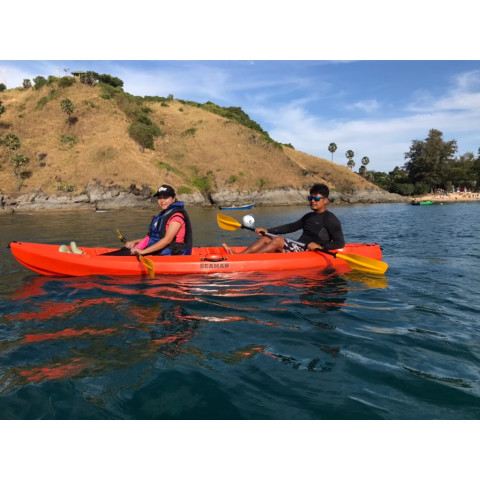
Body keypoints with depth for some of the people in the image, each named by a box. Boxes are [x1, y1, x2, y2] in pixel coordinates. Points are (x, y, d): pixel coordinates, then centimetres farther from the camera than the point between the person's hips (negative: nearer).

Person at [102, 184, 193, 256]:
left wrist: (144, 251, -27)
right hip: (159, 250, 9)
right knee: (127, 250, -1)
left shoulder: (176, 215, -14)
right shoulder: (162, 214, 17)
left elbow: (167, 240, -24)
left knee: (129, 253, -15)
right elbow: (153, 238, 21)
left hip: (170, 254, -9)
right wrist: (135, 242, 9)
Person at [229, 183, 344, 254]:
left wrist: (320, 246, -26)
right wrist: (268, 231, 11)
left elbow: (340, 243, -11)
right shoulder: (308, 216, 20)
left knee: (278, 240, -25)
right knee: (265, 238, -2)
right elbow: (291, 227, 20)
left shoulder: (331, 219, -5)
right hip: (298, 248, 9)